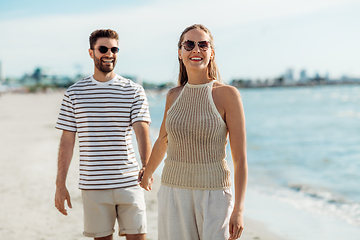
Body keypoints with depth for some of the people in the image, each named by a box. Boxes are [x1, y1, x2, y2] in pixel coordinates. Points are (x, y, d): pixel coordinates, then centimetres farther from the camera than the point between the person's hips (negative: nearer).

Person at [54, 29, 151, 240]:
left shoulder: (134, 91, 3)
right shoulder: (74, 93, 6)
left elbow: (142, 131, -7)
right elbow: (67, 141, 7)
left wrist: (146, 166, -26)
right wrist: (60, 184, 3)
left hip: (129, 182, 0)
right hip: (93, 185, 1)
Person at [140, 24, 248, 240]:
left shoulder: (228, 95, -7)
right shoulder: (174, 96, 6)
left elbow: (240, 158, -8)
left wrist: (239, 210, -14)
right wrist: (147, 174, 37)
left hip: (214, 196, -4)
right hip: (174, 193, 4)